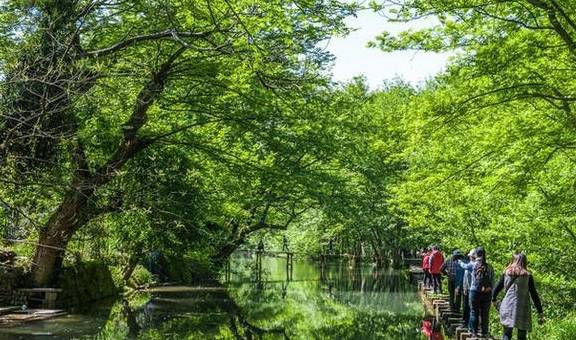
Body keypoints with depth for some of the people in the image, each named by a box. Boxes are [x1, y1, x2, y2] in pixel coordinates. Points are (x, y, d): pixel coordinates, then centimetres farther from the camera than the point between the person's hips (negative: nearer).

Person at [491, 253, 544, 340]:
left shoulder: (506, 273, 6)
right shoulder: (527, 275, 1)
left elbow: (497, 288, 11)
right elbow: (534, 295, -1)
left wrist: (494, 299, 30)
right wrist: (540, 313, 3)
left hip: (507, 308, 1)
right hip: (522, 309, -1)